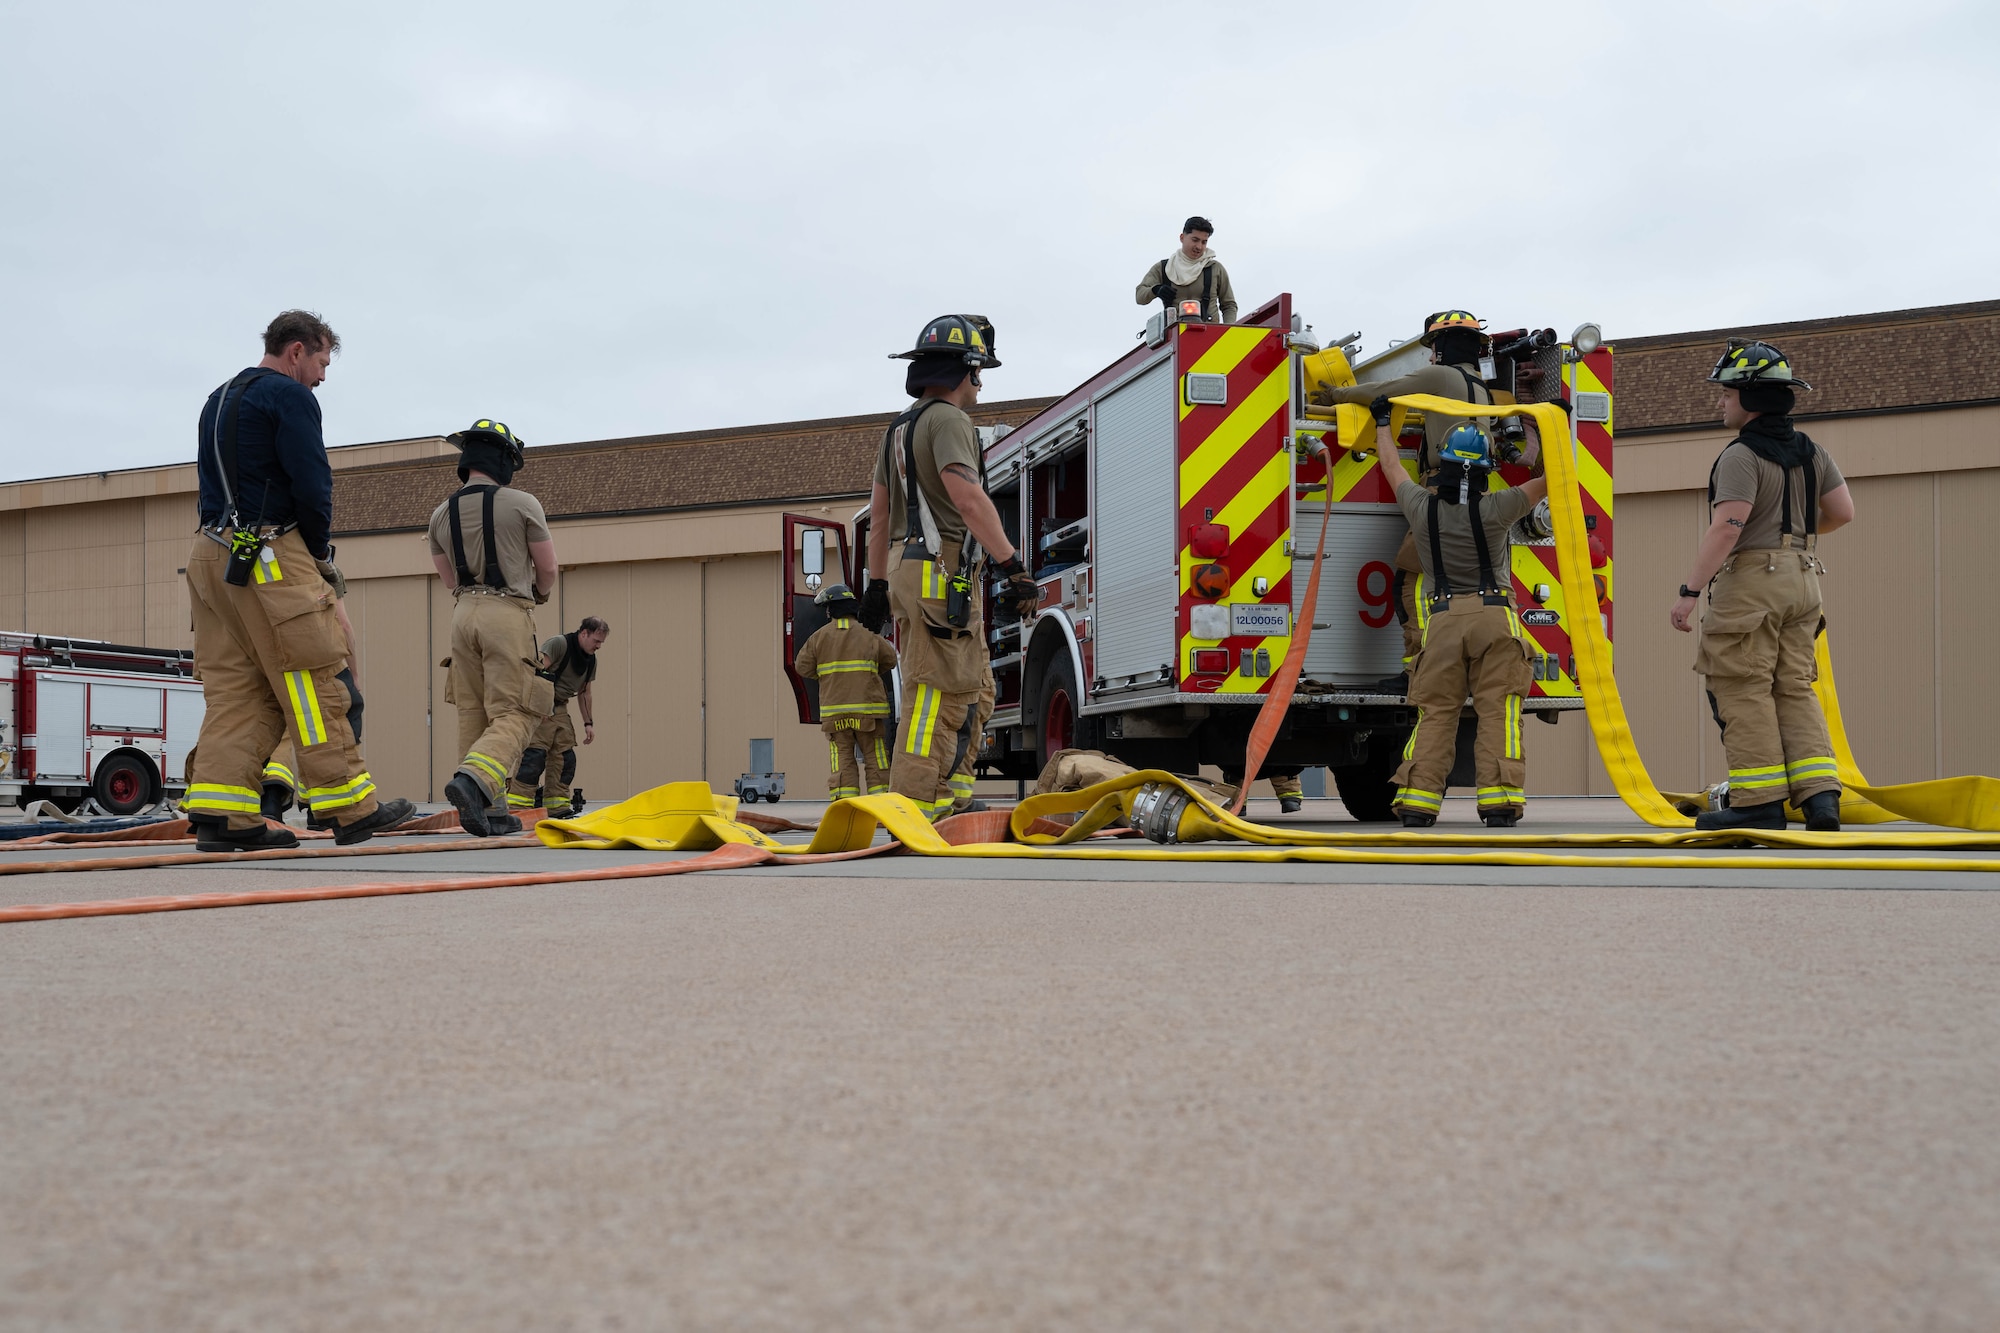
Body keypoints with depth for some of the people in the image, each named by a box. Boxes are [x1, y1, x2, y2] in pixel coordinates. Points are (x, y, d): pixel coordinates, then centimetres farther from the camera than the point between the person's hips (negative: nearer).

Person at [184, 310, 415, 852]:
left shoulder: (218, 400, 23)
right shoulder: (289, 395, -5)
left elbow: (213, 482, 21)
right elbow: (312, 483, -14)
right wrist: (319, 550, 2)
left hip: (212, 556, 9)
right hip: (271, 554, -9)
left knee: (235, 687, 5)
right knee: (313, 681, -7)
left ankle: (219, 810, -2)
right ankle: (351, 808, -5)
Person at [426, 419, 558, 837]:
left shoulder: (441, 514, 10)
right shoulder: (522, 504, -4)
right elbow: (547, 570, 2)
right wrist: (539, 593, 24)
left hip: (463, 612, 5)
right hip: (508, 613, -5)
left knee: (473, 716, 9)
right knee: (513, 716, -5)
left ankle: (490, 810, 8)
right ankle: (472, 780, -28)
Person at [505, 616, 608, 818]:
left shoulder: (591, 660, 13)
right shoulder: (558, 643, -13)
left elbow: (584, 694, 22)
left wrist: (589, 723, 17)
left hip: (560, 709, 9)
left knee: (565, 757, 4)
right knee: (535, 754, -18)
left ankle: (557, 806, 10)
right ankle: (517, 805, -20)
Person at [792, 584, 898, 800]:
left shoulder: (819, 636, 2)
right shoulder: (868, 635, 3)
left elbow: (803, 667, 3)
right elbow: (890, 660, 10)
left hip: (834, 712, 0)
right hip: (867, 708, 0)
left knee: (843, 761, 1)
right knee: (875, 759, 5)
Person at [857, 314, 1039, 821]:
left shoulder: (900, 427, 21)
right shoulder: (948, 420, -9)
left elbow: (879, 513, 23)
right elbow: (968, 498, -22)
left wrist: (877, 584, 26)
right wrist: (1012, 564, -25)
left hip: (908, 568, 10)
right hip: (942, 573, -10)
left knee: (967, 687, 15)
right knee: (937, 692, -11)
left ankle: (947, 794, 16)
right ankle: (913, 805, -13)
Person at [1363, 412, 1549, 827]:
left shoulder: (1422, 508, 3)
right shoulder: (1495, 510, -5)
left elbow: (1389, 465, 21)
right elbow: (1549, 477, 6)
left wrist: (1382, 422, 37)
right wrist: (1534, 432, 19)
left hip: (1442, 620, 2)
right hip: (1494, 618, -2)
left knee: (1435, 714, 4)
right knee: (1498, 712, -4)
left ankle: (1416, 804, -4)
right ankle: (1499, 805, -13)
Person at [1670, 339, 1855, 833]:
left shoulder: (1743, 455, -14)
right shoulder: (1810, 451, 12)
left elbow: (1726, 528, -22)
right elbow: (1842, 512, 12)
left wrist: (1689, 592, -23)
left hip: (1750, 580, -8)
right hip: (1801, 579, 9)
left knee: (1744, 691, -4)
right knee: (1794, 689, 11)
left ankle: (1759, 804, -3)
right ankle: (1819, 794, 2)